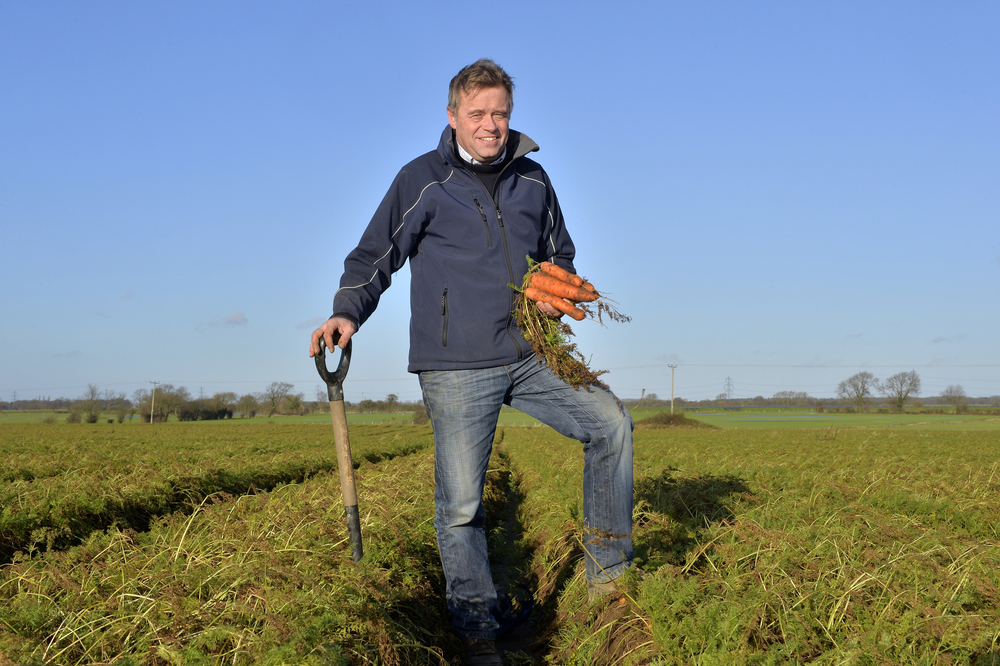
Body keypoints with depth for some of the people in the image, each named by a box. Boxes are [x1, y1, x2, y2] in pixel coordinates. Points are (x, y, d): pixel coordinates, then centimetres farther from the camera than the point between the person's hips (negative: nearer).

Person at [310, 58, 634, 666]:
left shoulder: (532, 179, 12)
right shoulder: (423, 180, -2)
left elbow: (561, 254, 25)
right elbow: (374, 256, 2)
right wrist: (346, 314, -15)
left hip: (529, 359, 4)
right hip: (457, 370, -4)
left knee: (611, 423, -6)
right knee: (461, 503, -3)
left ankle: (609, 571, 6)